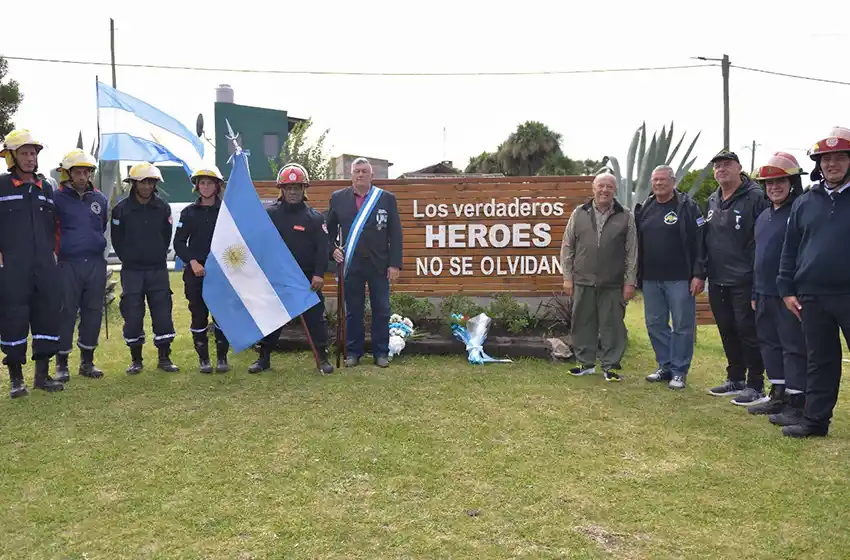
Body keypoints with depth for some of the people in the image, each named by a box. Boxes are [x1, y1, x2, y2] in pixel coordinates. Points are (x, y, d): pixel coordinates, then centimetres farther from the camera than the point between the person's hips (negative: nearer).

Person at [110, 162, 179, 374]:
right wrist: (129, 260, 4)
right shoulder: (121, 209, -2)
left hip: (158, 270, 2)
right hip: (131, 271, -1)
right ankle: (136, 360, 13)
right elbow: (117, 240, 3)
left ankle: (164, 358, 10)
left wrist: (159, 257, 6)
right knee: (132, 315, 1)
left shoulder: (163, 208, 4)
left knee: (163, 313, 0)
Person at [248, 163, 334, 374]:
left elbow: (322, 248, -5)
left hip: (307, 278, -2)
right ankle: (264, 358, 21)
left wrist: (318, 274, -14)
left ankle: (322, 358, 11)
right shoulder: (270, 214, 4)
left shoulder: (315, 217, 0)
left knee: (315, 317, 0)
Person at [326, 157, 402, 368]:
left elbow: (395, 234, 0)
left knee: (381, 310, 5)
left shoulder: (387, 198, 1)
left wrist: (395, 264, -6)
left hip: (379, 264, -1)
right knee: (353, 310, 8)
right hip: (351, 264, 1)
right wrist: (331, 249, -3)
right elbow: (329, 229, 14)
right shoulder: (338, 198, 5)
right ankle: (353, 352, 18)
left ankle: (381, 352, 15)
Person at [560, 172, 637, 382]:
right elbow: (567, 247, 7)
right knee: (583, 323, 9)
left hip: (613, 284, -1)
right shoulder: (579, 214, 6)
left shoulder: (626, 216, 3)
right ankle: (585, 363, 22)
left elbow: (632, 252, 2)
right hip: (583, 282, 2)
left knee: (612, 325, 3)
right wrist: (567, 278, 3)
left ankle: (610, 366, 15)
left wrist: (630, 281, -3)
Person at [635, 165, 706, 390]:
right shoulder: (644, 209, 12)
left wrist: (699, 274, -14)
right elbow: (637, 243, 17)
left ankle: (679, 371, 11)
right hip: (650, 279, 6)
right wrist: (636, 274, 13)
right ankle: (665, 366, 23)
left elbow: (700, 242, -9)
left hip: (680, 279, -5)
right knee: (655, 324, 10)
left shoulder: (687, 207, -4)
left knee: (682, 325, 1)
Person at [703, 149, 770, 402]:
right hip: (717, 281, 7)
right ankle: (735, 379, 27)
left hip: (743, 280, -7)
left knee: (748, 330, -2)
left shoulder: (755, 197, -10)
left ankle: (756, 385, 8)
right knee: (727, 331, 14)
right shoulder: (712, 201, 13)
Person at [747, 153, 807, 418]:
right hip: (765, 294, 9)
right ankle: (778, 395, 26)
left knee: (794, 347, -1)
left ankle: (796, 402, 7)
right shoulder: (763, 216, 16)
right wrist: (755, 293, 18)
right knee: (769, 344, 14)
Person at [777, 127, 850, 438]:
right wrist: (787, 290, 7)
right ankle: (815, 420, 19)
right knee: (820, 361, 11)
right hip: (812, 296, 3)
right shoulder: (804, 203, 9)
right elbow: (790, 249, 12)